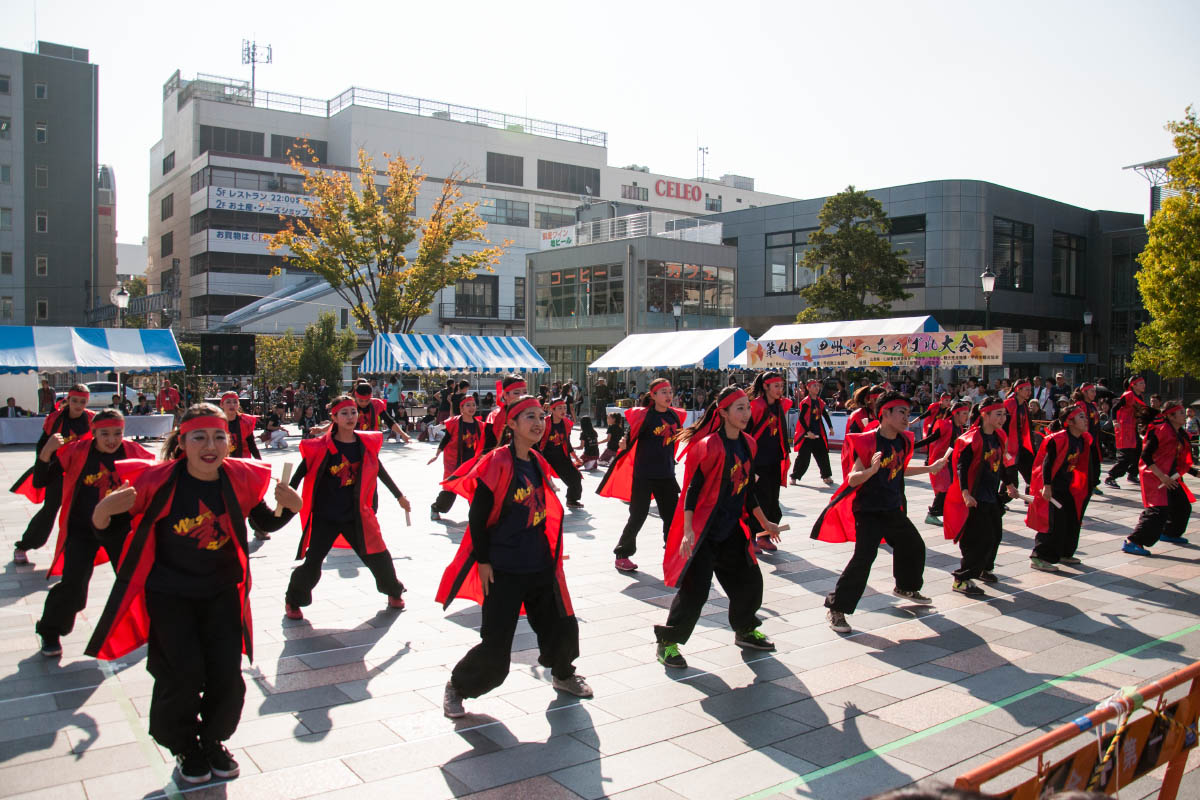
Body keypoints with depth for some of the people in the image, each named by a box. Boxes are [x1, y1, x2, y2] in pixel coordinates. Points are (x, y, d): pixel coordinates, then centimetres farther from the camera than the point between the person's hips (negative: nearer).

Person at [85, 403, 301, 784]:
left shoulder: (240, 477, -10)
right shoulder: (159, 480, -19)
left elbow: (266, 523, 7)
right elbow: (115, 534, -11)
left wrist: (290, 506, -13)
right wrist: (103, 512, -32)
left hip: (222, 593, 3)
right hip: (169, 595, -3)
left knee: (227, 676, 4)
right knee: (183, 676, -5)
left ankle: (213, 740, 32)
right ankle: (185, 747, 24)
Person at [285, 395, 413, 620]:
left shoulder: (366, 444, -1)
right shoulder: (322, 447, -12)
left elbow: (379, 471, 13)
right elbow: (300, 474, -6)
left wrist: (399, 496, 20)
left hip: (357, 514, 3)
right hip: (325, 516, -3)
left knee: (378, 555, 5)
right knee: (312, 561, -2)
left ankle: (394, 592, 31)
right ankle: (293, 601, 24)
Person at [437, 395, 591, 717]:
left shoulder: (537, 462, 8)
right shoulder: (497, 462, -14)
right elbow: (477, 516, -14)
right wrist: (482, 561, -14)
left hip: (540, 565, 7)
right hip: (503, 569, -7)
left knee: (562, 625, 13)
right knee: (495, 645, -4)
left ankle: (563, 675, 41)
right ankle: (456, 687, 20)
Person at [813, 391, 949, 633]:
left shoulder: (903, 441, 4)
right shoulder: (867, 442, -19)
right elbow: (851, 479, -22)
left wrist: (930, 468, 26)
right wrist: (871, 470, -41)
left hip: (893, 509, 8)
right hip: (868, 511, -8)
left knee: (914, 546, 21)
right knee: (863, 557, -17)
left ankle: (906, 588, 49)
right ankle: (836, 608, -8)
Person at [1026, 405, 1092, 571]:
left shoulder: (1083, 439, 4)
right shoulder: (1059, 439, -22)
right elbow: (1047, 463, -21)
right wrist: (1046, 486, -23)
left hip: (1067, 487, 9)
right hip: (1052, 488, -9)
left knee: (1072, 521, 16)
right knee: (1053, 523, -11)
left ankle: (1064, 554, 32)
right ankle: (1038, 558, -4)